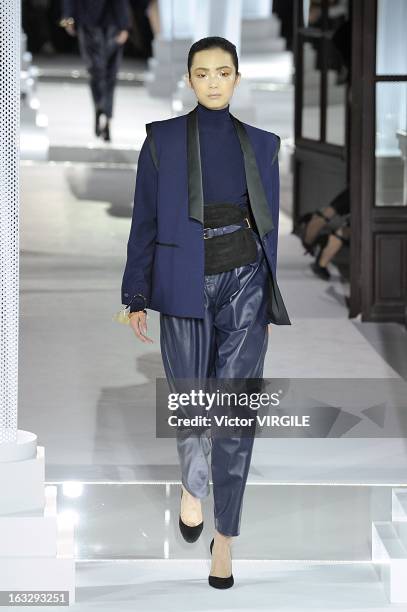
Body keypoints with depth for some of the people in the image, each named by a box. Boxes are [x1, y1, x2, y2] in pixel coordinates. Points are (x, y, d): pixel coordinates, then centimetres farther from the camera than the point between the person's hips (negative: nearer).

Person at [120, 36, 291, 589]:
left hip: (246, 284, 1)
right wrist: (136, 297, -1)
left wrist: (271, 299, 11)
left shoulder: (261, 144, 6)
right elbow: (145, 222, 1)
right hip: (185, 287, -1)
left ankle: (225, 537, 3)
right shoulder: (162, 139, 0)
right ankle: (193, 485, 37)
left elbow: (269, 224, 11)